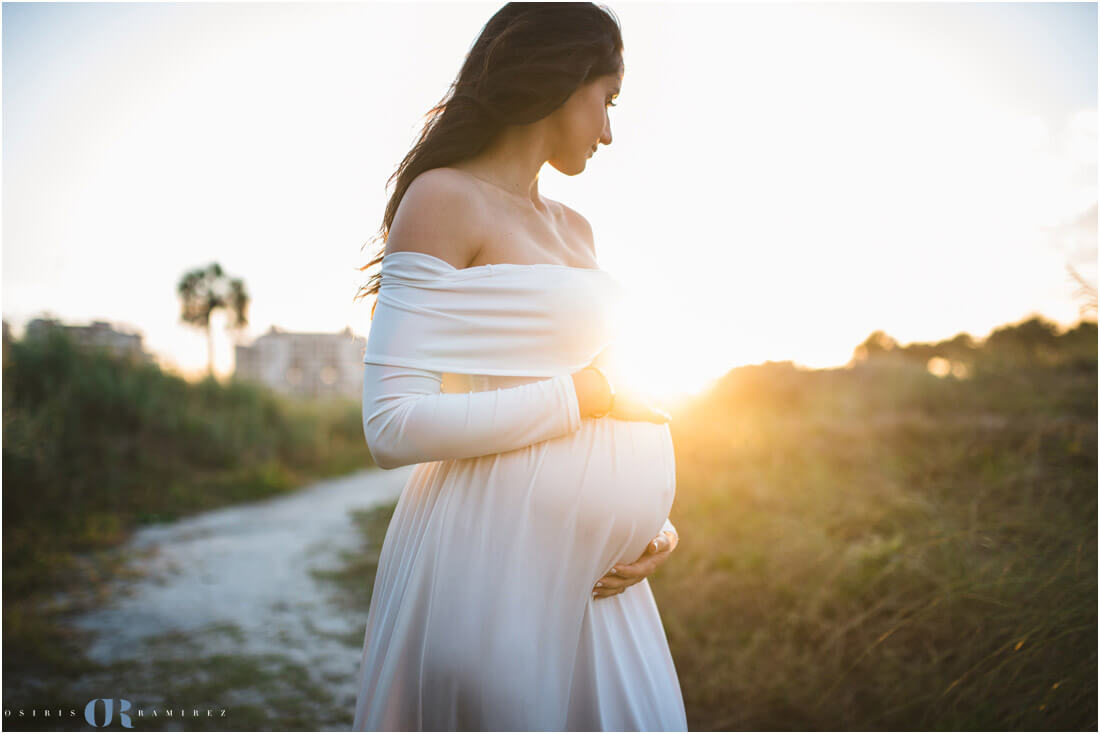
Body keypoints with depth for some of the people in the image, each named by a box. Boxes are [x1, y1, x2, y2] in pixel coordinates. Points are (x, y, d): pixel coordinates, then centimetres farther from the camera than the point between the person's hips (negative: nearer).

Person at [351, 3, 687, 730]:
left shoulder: (575, 231, 15)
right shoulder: (443, 199, -8)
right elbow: (394, 426, -16)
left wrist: (657, 526, 2)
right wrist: (580, 397, -12)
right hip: (495, 560, -7)